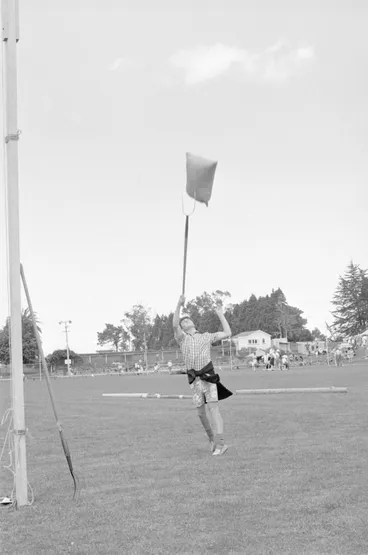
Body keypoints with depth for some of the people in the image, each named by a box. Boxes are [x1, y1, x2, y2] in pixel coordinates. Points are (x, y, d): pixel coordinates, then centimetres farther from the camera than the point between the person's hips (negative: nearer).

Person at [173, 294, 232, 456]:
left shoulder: (206, 337, 16)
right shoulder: (182, 338, 12)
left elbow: (227, 333, 13)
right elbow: (174, 324, -8)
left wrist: (220, 315, 16)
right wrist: (179, 305, -18)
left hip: (208, 377, -1)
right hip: (194, 379, 1)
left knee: (213, 408, -13)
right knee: (200, 412, 6)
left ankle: (220, 443, -19)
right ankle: (211, 437, 29)